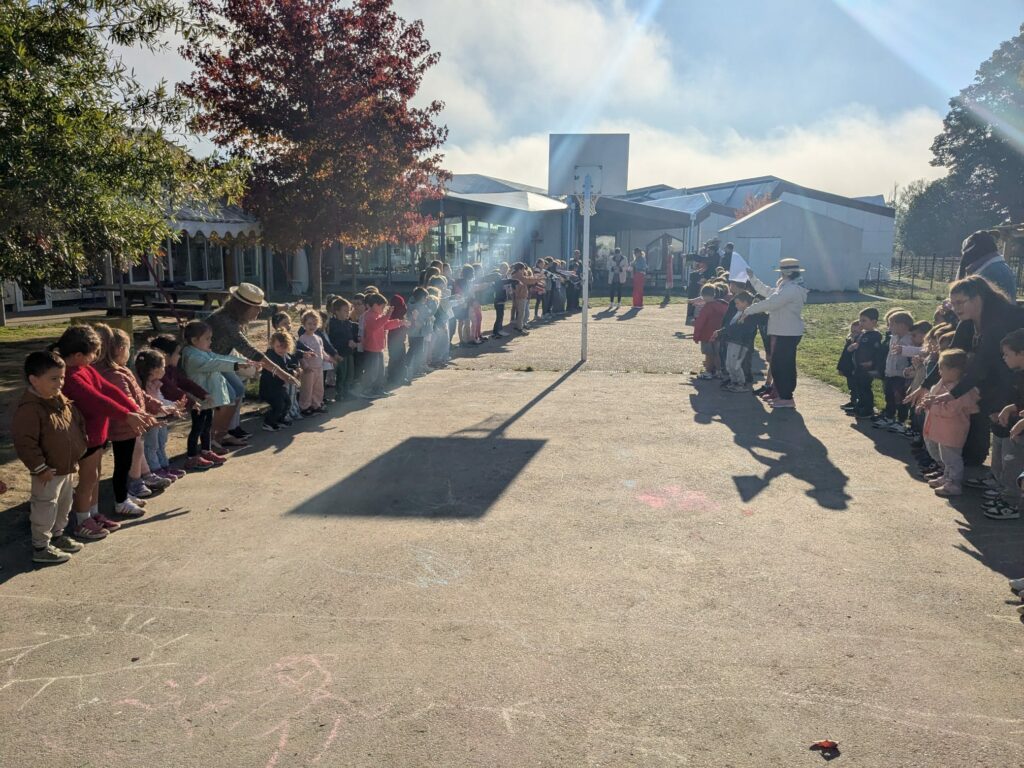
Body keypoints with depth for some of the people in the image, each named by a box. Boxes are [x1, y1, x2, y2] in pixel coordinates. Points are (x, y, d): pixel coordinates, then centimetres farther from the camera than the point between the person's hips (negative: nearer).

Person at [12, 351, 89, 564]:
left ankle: (57, 535, 41)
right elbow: (24, 442, -26)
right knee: (45, 508, 4)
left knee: (64, 505, 23)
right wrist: (40, 468, -22)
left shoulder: (62, 400, 3)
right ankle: (41, 548, 18)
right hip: (48, 471, -9)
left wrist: (82, 444, 11)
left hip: (69, 466, 9)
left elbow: (78, 421, 17)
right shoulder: (29, 408, -25)